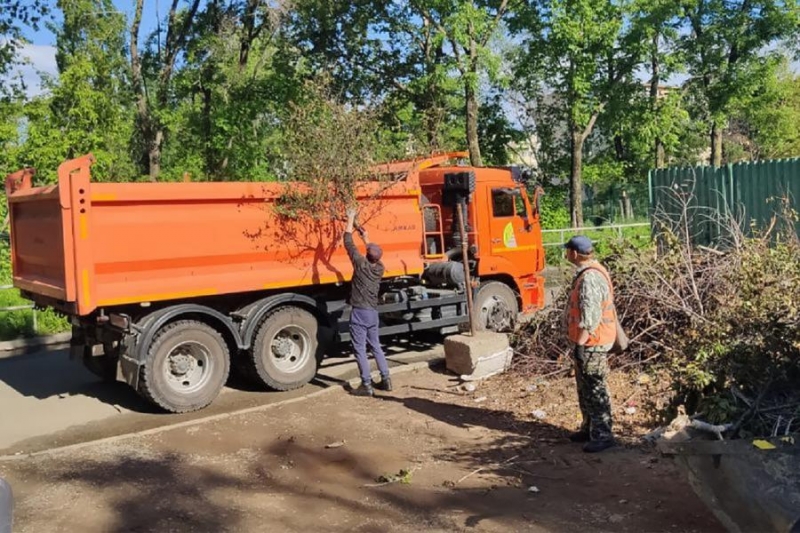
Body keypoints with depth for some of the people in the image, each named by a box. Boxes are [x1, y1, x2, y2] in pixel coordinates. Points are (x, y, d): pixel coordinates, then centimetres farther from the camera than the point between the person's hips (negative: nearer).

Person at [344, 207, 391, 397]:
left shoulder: (361, 264, -13)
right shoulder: (379, 268, 3)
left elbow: (348, 243, -7)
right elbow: (375, 252, 26)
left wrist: (351, 220, 2)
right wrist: (366, 237, 33)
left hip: (359, 313, -7)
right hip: (373, 312, 7)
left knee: (360, 349, -2)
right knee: (376, 346, 17)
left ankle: (366, 385, -2)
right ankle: (385, 379, 19)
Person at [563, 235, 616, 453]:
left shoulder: (590, 278, -22)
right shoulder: (588, 272, 11)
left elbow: (589, 317, -25)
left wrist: (579, 344, -22)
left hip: (591, 343, -11)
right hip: (588, 341, 11)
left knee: (595, 389, -2)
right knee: (585, 388, 18)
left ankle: (603, 435, 6)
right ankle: (589, 428, 30)